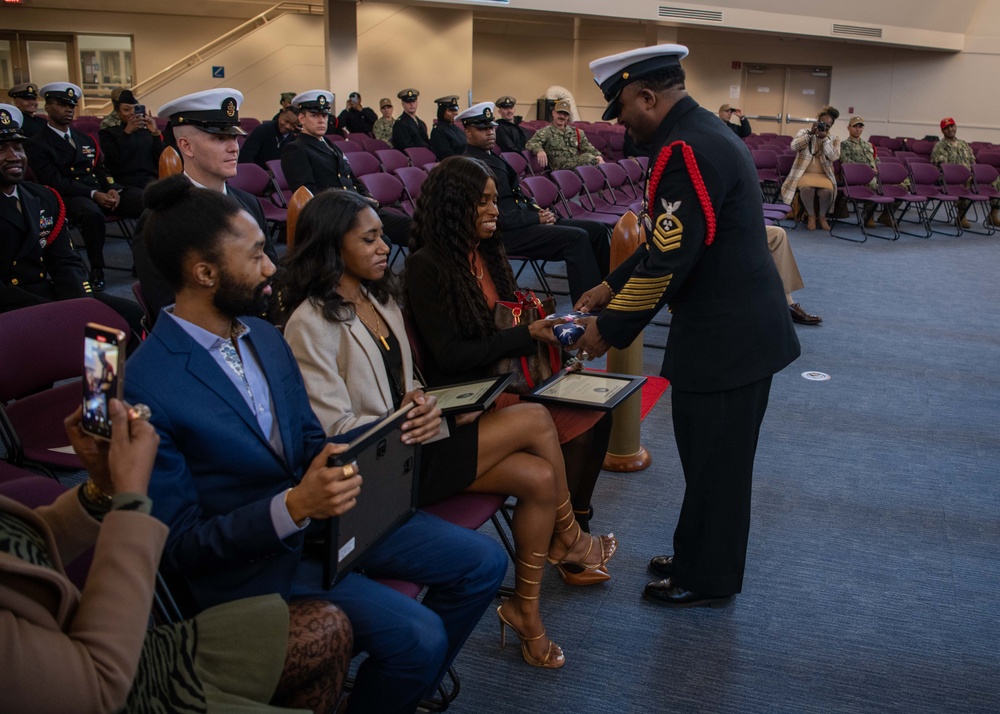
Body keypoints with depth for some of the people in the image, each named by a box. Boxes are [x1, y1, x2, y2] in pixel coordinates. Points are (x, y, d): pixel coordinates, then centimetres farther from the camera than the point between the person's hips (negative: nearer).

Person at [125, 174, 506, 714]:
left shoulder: (266, 338, 5)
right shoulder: (145, 386, -21)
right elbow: (179, 544, -17)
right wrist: (294, 506, -31)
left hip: (321, 512, 8)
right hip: (247, 562, -8)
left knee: (482, 563, 4)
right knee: (417, 635, -24)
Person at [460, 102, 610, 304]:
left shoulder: (493, 157, 19)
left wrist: (539, 211, 1)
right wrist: (536, 218, -15)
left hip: (524, 221, 10)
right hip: (506, 234, -10)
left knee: (598, 229, 1)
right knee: (577, 237, -26)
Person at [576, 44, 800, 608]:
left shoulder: (685, 149, -21)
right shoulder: (706, 132, 11)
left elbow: (669, 260, -23)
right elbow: (668, 242, 17)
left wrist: (611, 330, -12)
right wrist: (613, 287, 15)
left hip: (724, 338, -10)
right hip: (743, 327, 10)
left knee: (713, 464, 6)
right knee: (715, 458, 21)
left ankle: (707, 582, 23)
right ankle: (701, 558, 38)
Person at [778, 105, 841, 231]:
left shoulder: (834, 139, 10)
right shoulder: (804, 132, 7)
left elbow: (834, 157, -8)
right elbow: (793, 146, -11)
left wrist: (824, 138, -14)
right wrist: (811, 133, -15)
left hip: (824, 175, 1)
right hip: (805, 173, -1)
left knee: (827, 191, -32)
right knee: (806, 187, -36)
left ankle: (822, 216, -4)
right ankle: (811, 215, -11)